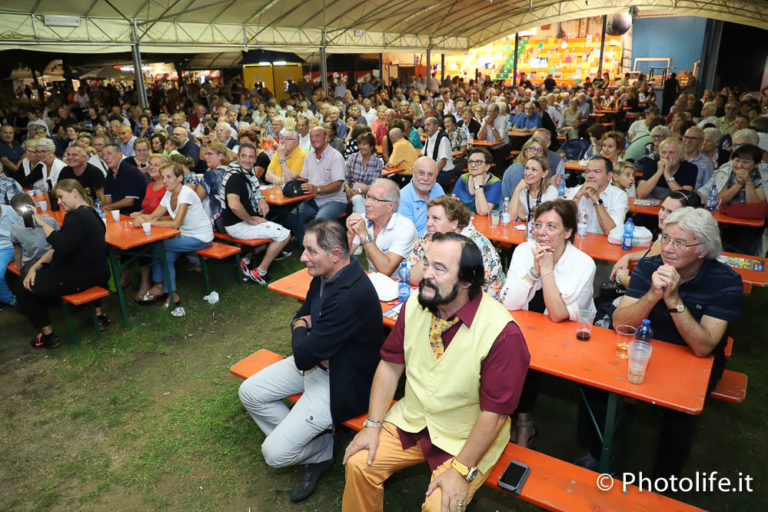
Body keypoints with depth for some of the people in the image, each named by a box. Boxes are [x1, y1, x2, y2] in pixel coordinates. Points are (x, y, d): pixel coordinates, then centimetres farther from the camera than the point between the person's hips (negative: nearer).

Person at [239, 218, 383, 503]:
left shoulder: (351, 295, -34)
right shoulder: (324, 275, -5)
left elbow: (305, 356, -30)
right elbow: (301, 315, 12)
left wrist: (301, 329, -8)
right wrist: (306, 333, -11)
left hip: (338, 382, -9)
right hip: (316, 362, 9)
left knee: (274, 454, -8)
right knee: (249, 393, 9)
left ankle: (321, 448, 22)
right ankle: (301, 441, 19)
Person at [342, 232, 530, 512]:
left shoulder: (502, 333, -26)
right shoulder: (414, 305, -9)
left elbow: (495, 413, -21)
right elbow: (391, 364, 0)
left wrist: (462, 471, -18)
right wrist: (373, 425, -3)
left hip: (466, 438, -4)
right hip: (410, 420, 5)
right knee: (358, 464, -7)